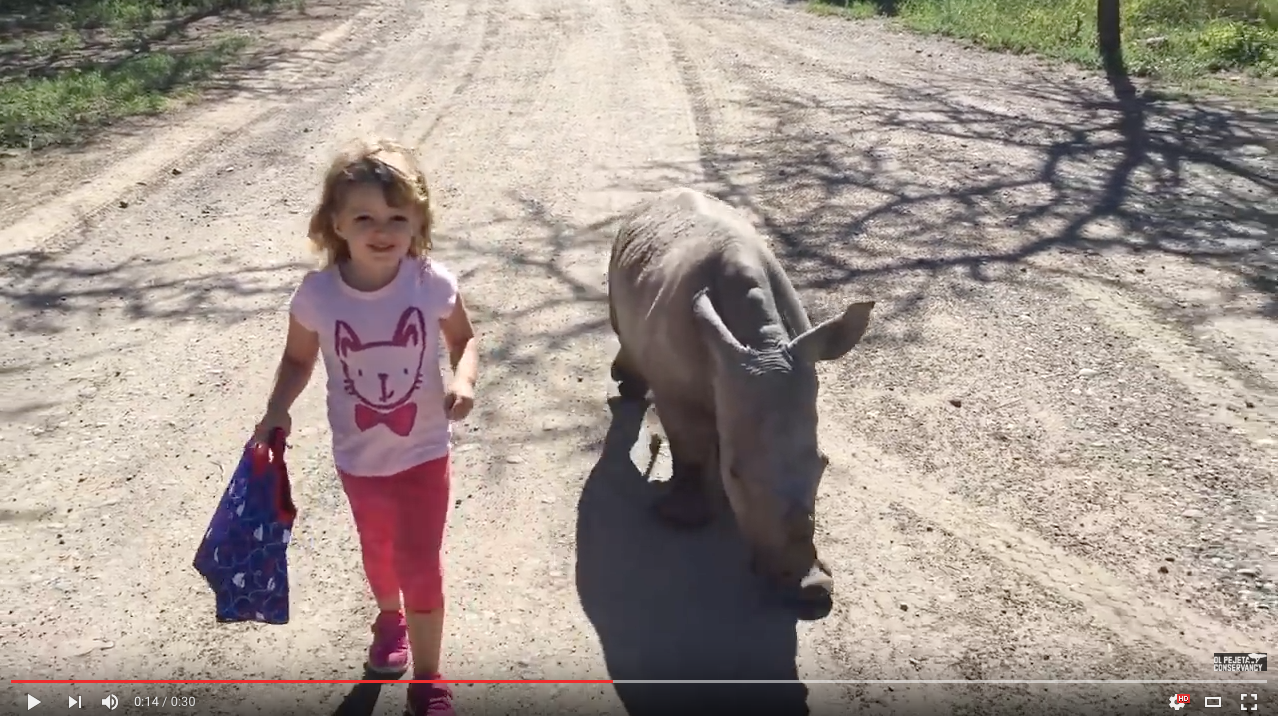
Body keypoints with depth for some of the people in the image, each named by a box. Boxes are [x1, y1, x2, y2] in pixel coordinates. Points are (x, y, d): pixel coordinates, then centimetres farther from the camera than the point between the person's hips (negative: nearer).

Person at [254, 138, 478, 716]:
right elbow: (298, 359, -1)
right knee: (379, 552, 25)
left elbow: (463, 339, -4)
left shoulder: (433, 283, -20)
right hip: (359, 459, 2)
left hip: (424, 452, -2)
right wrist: (278, 410, -18)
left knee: (421, 565, 5)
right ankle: (389, 617, 58)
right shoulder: (316, 295, -18)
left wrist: (463, 381, -24)